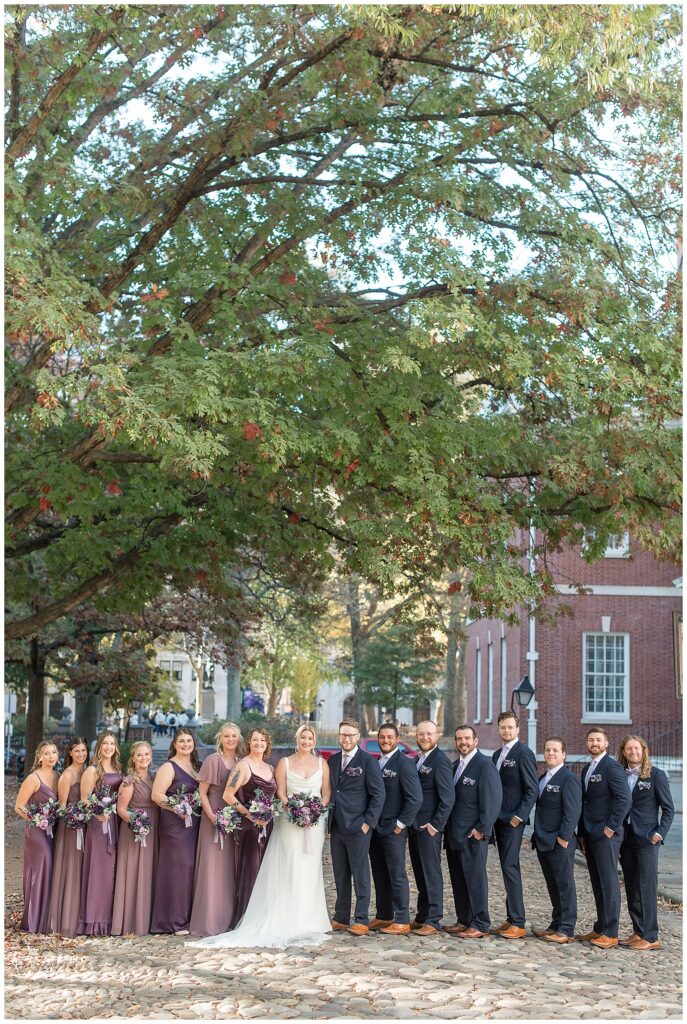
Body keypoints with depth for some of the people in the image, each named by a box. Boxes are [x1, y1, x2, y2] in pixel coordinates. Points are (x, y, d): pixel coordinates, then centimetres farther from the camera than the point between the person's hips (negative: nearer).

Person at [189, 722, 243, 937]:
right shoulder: (213, 760, -6)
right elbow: (202, 793, -7)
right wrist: (213, 817, -16)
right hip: (214, 820, -5)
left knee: (231, 870, 8)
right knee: (212, 869, -5)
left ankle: (228, 919, 16)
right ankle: (209, 922, -1)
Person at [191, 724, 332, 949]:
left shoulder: (322, 764, 10)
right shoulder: (285, 763, 6)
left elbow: (326, 793, 8)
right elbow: (280, 793, 1)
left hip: (315, 822, 2)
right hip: (290, 821, -2)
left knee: (310, 870, 4)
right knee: (290, 870, -7)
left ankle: (309, 922, 10)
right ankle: (290, 922, -4)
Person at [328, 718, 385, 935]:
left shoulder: (368, 761, -6)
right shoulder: (333, 760, 12)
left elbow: (378, 794, -7)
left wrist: (368, 823, -11)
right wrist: (328, 821, 10)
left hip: (358, 828, -6)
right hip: (336, 827, 6)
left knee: (360, 875, -1)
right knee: (340, 875, 11)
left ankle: (361, 921, 4)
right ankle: (341, 919, 18)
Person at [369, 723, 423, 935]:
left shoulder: (404, 763, -10)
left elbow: (415, 798, -15)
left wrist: (400, 824, -13)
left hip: (393, 830, -7)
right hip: (375, 829, 7)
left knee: (397, 875, -3)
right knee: (379, 875, 12)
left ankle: (402, 921, 1)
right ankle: (383, 917, 20)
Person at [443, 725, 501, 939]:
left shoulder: (485, 765, -10)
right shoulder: (456, 766, 16)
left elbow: (492, 800, -15)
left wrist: (481, 829, -17)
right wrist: (447, 829, 12)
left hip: (473, 834, -8)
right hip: (454, 833, 8)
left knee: (475, 879, -4)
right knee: (458, 879, 11)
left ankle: (480, 925, 1)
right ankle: (463, 920, 20)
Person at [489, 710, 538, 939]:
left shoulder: (524, 754, -9)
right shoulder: (497, 755, 16)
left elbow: (532, 790, -12)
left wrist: (519, 816, -18)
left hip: (513, 820, -8)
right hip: (499, 820, 8)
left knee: (510, 867, -11)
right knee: (507, 868, 10)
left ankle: (518, 923, -9)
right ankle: (511, 919, 14)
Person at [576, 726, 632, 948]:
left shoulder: (611, 767, -9)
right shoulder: (587, 769, 18)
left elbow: (625, 799, -17)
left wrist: (611, 827, -16)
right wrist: (581, 834, 17)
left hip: (606, 836, -8)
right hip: (590, 836, 8)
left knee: (609, 883, -5)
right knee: (597, 884, 11)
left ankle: (610, 934, -3)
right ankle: (600, 928, 16)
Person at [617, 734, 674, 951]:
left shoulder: (656, 775, -3)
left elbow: (668, 809, -2)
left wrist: (660, 832, -13)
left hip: (646, 838, -5)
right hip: (625, 837, 5)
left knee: (647, 888, -6)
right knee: (631, 888, 8)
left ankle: (650, 937, -3)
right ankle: (638, 932, 16)